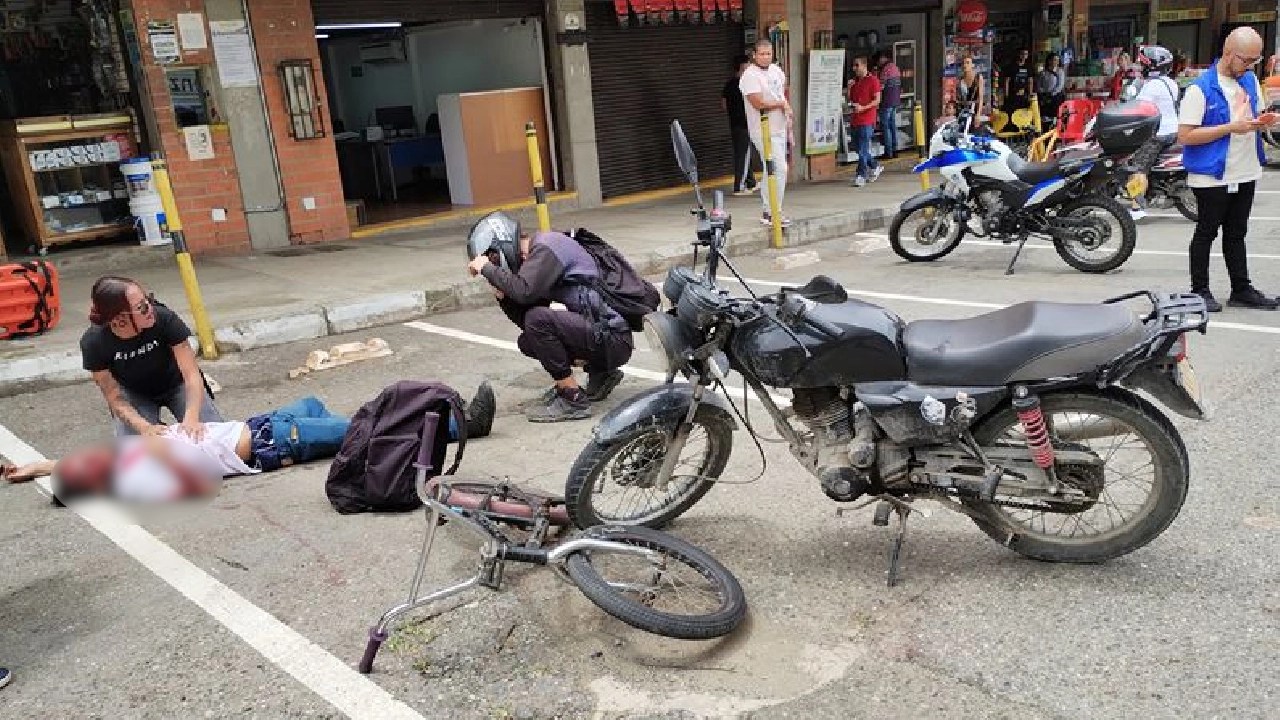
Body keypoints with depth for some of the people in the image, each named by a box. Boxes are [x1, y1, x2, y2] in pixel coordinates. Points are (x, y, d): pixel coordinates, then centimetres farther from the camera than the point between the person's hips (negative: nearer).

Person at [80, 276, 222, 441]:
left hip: (175, 384, 0)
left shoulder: (164, 318, -34)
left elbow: (191, 374, -32)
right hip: (134, 394, 0)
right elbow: (115, 398, -20)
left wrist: (191, 418, -48)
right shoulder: (94, 342, -28)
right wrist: (145, 427, -38)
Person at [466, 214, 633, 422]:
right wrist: (503, 296, 0)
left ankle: (573, 400, -12)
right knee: (528, 341, 11)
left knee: (538, 320, -23)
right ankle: (601, 373, 17)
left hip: (614, 339, -10)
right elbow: (523, 320, 17)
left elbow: (524, 291, -27)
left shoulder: (546, 247, -11)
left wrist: (487, 268, -13)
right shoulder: (539, 251, 16)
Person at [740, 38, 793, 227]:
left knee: (772, 170, 12)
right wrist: (782, 104, -9)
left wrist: (788, 112, 15)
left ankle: (768, 211, 19)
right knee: (779, 169, -15)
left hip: (779, 128, 8)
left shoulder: (776, 70, 10)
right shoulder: (750, 76, -15)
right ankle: (773, 213, -10)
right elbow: (759, 104, -22)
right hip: (764, 131, -8)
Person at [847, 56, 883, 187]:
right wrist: (849, 88, 2)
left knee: (863, 150, -9)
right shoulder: (854, 81, 17)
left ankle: (861, 176, -6)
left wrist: (863, 108, -21)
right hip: (854, 120, 7)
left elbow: (877, 100, -9)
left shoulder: (872, 80, -4)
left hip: (867, 120, -7)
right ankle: (875, 167, 31)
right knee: (860, 149, 13)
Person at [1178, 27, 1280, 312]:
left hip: (1246, 174, 7)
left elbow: (1254, 116, 22)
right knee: (1206, 234, 4)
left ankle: (1241, 289, 23)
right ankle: (1200, 291, 14)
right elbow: (1185, 136, -20)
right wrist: (1231, 128, -23)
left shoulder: (1251, 81, 8)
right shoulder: (1201, 88, -15)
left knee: (1236, 234, 15)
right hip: (1212, 177, -7)